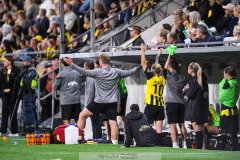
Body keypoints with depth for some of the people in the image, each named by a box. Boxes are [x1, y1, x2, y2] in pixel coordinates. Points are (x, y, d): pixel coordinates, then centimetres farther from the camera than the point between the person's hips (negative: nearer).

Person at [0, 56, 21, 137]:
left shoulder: (16, 70, -3)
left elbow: (17, 82, -9)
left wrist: (10, 89, -11)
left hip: (14, 94, -5)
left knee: (13, 113, -4)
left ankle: (14, 132, 0)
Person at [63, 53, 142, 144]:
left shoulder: (98, 72, -8)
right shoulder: (116, 72, 3)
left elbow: (85, 72, -17)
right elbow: (129, 73, 10)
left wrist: (71, 64, -18)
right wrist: (140, 67, 23)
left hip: (99, 102, -3)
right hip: (112, 103, 3)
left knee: (82, 115, 13)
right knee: (113, 123, -1)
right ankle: (115, 143, -7)